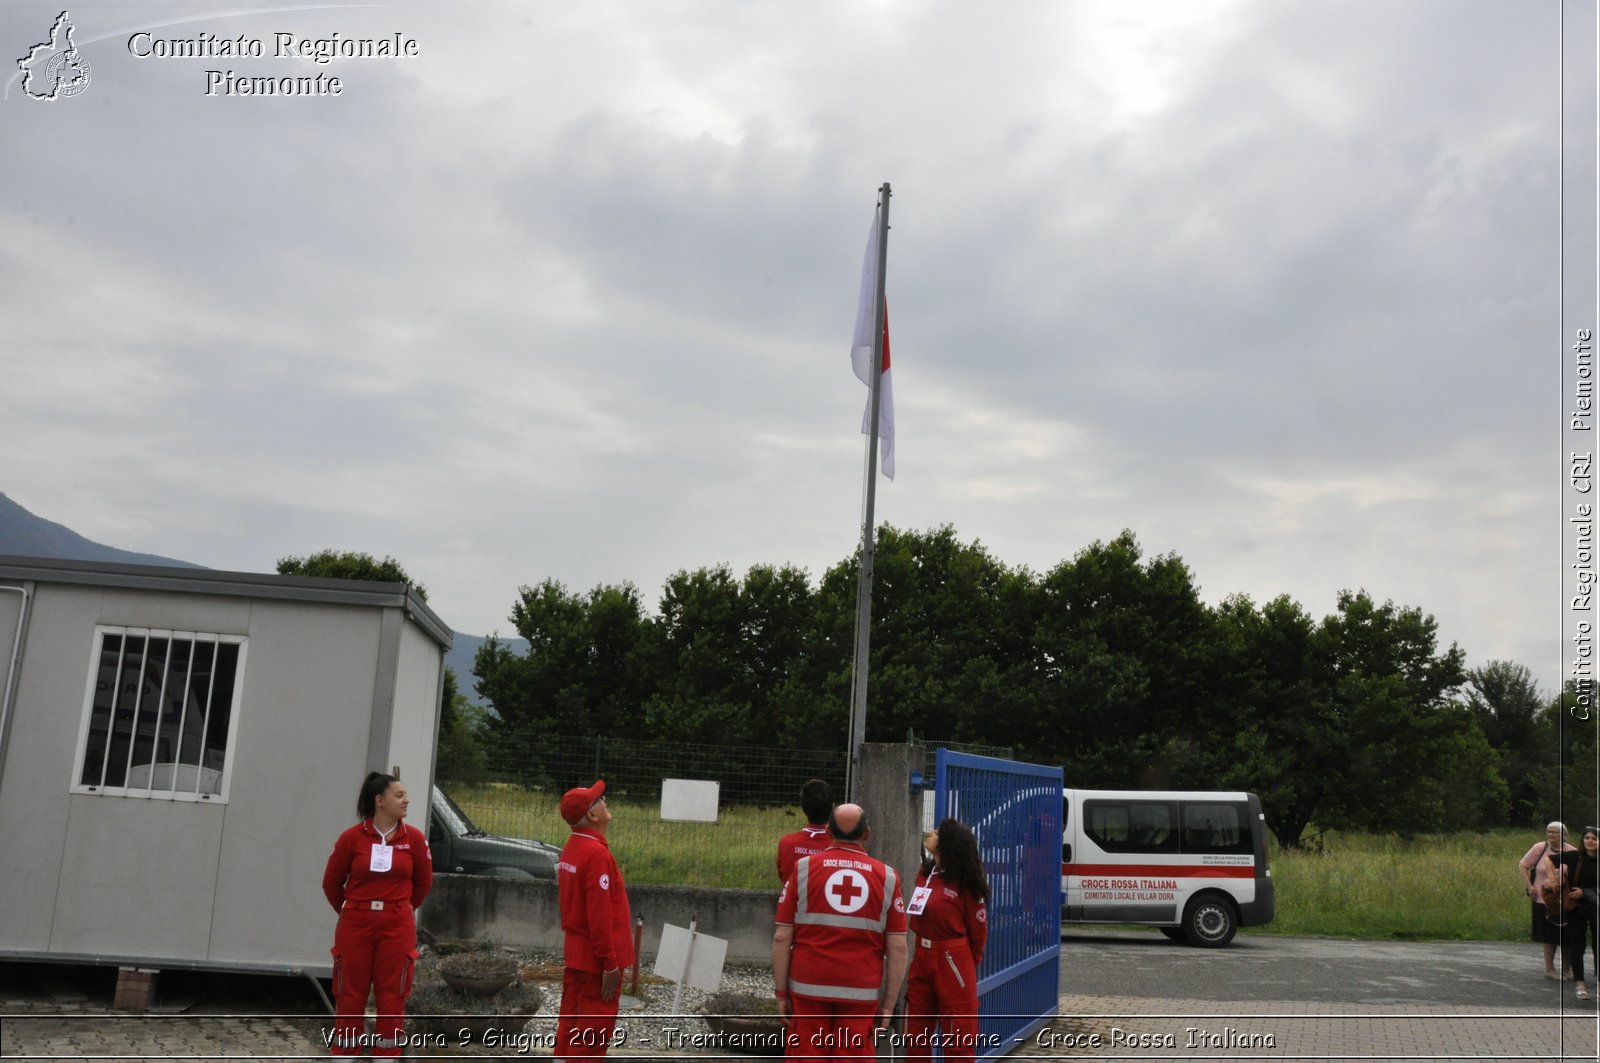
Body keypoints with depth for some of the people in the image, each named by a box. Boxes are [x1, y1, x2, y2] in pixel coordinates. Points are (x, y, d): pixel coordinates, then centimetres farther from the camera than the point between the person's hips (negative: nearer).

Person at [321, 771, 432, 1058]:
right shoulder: (352, 837, -8)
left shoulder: (414, 838, -3)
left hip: (397, 927, 1)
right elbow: (331, 882, 5)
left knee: (391, 996, 4)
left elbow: (423, 881, 10)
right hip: (355, 925, -1)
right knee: (350, 995, 7)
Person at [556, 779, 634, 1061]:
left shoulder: (571, 848, 8)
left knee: (571, 1021, 15)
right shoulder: (597, 853, -22)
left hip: (575, 953, 9)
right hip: (597, 957, -9)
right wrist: (610, 964, -20)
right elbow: (600, 915, -24)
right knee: (595, 1027, -2)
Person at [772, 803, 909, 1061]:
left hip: (809, 990, 0)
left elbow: (782, 938, -3)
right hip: (862, 992, 0)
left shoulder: (804, 868, 1)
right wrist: (889, 1004, 4)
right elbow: (898, 947, -1)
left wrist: (781, 994, 3)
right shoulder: (887, 877, 2)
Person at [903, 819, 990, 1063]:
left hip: (952, 962, -7)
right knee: (916, 1033, 14)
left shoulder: (965, 882, -13)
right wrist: (920, 951, 11)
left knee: (958, 1036, 3)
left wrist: (968, 964, 5)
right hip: (921, 959, 7)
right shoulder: (925, 873, 7)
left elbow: (978, 929, -6)